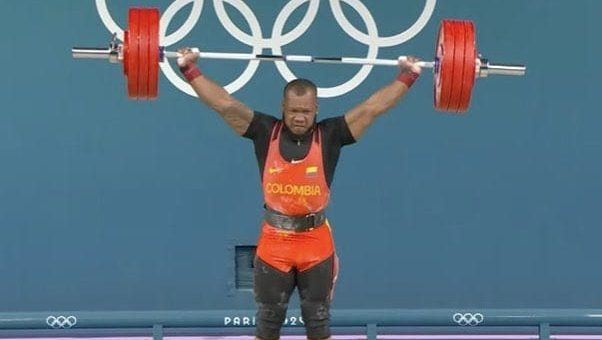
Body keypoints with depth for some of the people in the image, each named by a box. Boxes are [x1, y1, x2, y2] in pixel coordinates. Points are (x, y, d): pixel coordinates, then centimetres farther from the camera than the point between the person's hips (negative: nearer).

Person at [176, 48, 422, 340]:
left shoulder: (330, 135, -4)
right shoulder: (266, 132, -3)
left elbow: (373, 107, -5)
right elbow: (225, 103, -6)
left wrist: (407, 76, -8)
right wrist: (190, 70, -10)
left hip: (316, 242, 0)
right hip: (274, 242, 0)